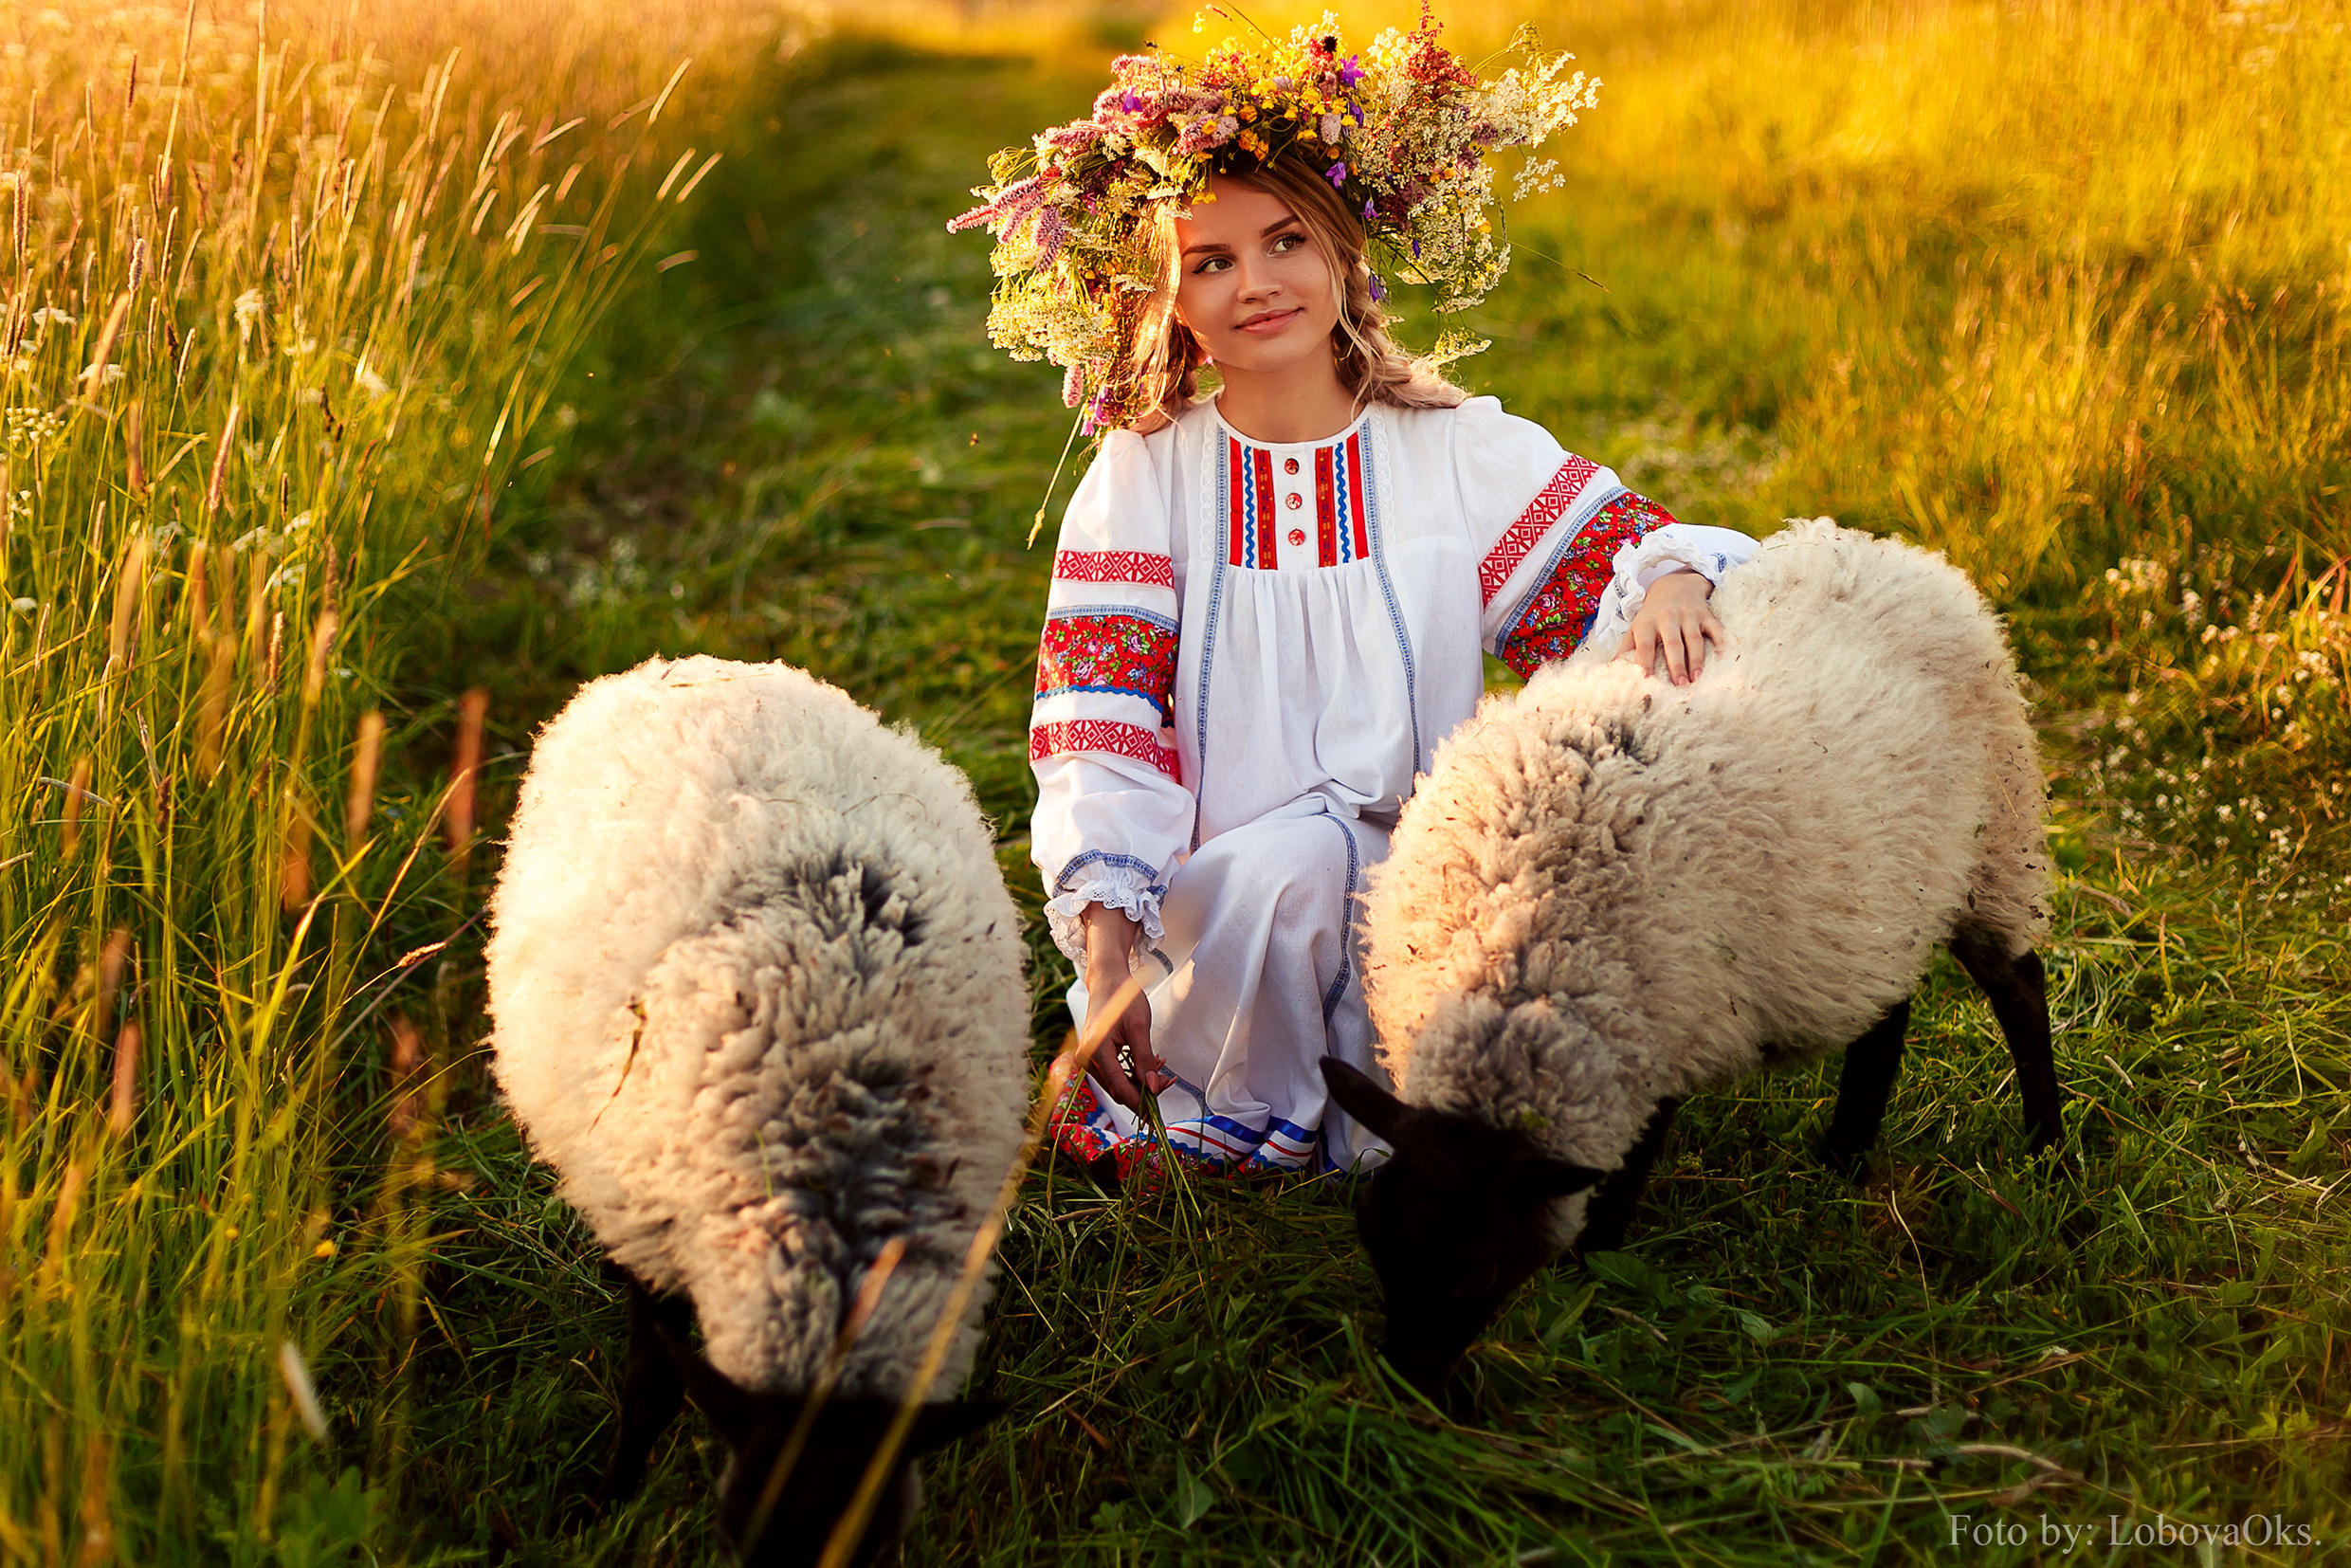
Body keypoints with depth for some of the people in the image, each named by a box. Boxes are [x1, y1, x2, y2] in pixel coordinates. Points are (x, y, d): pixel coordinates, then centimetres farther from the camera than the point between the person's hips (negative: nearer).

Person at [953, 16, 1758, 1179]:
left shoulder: (1460, 451, 6)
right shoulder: (1145, 474, 2)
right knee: (1291, 861, -35)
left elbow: (1633, 553, 2)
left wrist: (1672, 582, -25)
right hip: (1219, 896, -1)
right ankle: (1227, 1125, -7)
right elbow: (1099, 719, -7)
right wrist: (1105, 932, -21)